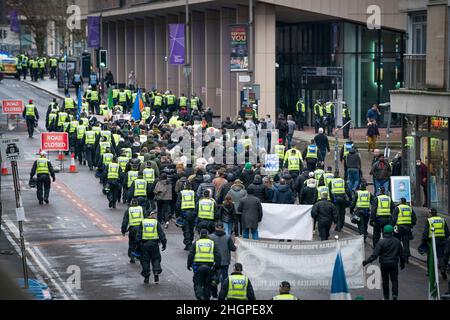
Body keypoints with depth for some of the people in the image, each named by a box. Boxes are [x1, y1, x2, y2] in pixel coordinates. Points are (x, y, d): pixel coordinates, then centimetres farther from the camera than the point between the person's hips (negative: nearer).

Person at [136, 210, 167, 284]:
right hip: (154, 244, -1)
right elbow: (161, 234, 0)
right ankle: (156, 272, -6)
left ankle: (146, 277, 7)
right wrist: (164, 243, 6)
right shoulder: (156, 223, 2)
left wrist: (138, 244, 7)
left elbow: (139, 234, 3)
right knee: (156, 259, 13)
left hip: (144, 244, 1)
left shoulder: (143, 222, 5)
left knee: (145, 260, 7)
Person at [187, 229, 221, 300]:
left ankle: (200, 297, -19)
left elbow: (191, 255, -1)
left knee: (198, 284, 2)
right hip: (209, 267, 2)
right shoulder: (212, 243, 6)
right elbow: (217, 255, 2)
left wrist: (189, 264, 7)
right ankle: (206, 298, 15)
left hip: (198, 266, -2)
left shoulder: (196, 243, 2)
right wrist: (217, 265, 6)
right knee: (207, 284, 13)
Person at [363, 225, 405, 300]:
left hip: (384, 264, -2)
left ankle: (386, 297, 15)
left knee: (385, 281, 10)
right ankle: (395, 294, -9)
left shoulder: (381, 242, -12)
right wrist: (402, 263, 23)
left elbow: (374, 255, -17)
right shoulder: (397, 242, 0)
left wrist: (366, 262, -13)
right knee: (394, 280, 9)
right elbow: (401, 254, 10)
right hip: (394, 264, 2)